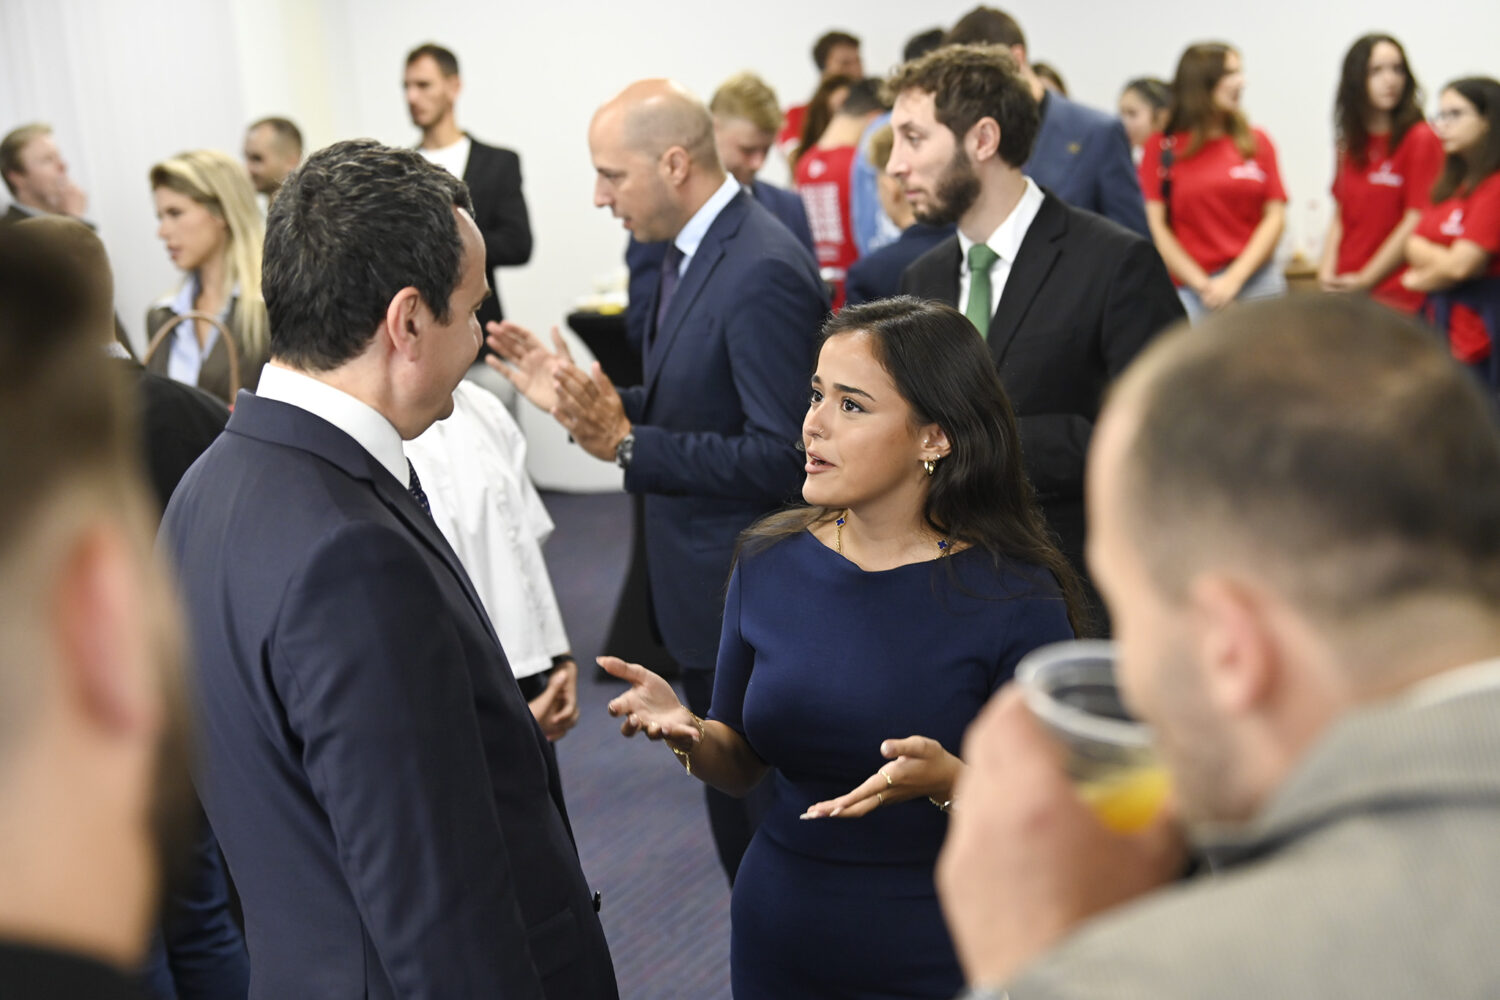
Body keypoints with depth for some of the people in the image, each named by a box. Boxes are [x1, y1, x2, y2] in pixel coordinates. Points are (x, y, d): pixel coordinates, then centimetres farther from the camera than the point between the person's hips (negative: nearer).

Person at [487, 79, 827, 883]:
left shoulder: (764, 274, -22)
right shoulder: (694, 251, 9)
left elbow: (781, 455, -26)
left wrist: (625, 443, -27)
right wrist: (588, 403, 3)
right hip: (707, 596, 10)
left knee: (758, 822, 3)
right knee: (736, 800, 21)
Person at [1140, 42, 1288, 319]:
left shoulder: (1257, 142, 10)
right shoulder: (1162, 147, 3)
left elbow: (1275, 217, 6)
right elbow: (1156, 225, -1)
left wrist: (1234, 278, -5)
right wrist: (1202, 285, -6)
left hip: (1256, 281, 2)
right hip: (1191, 287, -2)